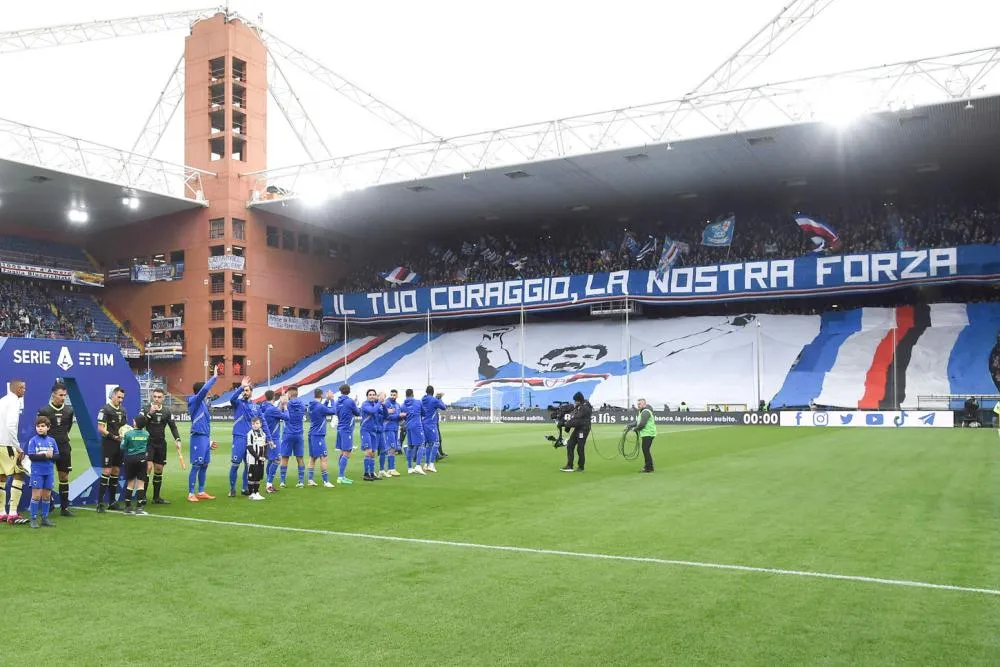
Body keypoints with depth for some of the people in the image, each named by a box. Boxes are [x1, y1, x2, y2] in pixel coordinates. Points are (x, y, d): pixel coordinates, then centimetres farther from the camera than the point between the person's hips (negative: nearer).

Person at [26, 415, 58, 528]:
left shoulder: (52, 440, 6)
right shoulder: (33, 440, -4)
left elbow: (57, 455, 4)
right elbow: (31, 456, -12)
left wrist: (51, 456, -16)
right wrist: (44, 456, -19)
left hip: (49, 471, 4)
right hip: (37, 472, -3)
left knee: (47, 495, 9)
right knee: (36, 495, -3)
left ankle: (45, 518, 18)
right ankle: (34, 519, 6)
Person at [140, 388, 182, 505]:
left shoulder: (167, 412, 7)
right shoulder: (146, 409, -4)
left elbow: (173, 426, 9)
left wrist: (177, 440, -4)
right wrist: (150, 413, -23)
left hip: (161, 444, 4)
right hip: (148, 442, -4)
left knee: (159, 470, 8)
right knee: (148, 467, -15)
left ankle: (156, 497, 16)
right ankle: (142, 496, -8)